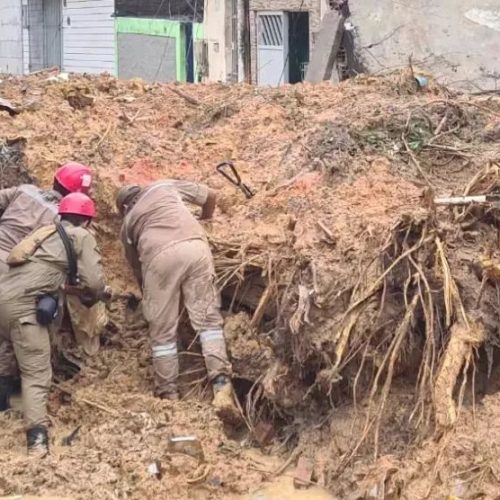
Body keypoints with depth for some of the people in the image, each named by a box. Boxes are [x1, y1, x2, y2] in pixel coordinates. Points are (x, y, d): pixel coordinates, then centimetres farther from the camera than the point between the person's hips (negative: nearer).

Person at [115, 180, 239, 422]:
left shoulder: (127, 224, 31)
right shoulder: (165, 186, 33)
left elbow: (136, 267, 32)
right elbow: (210, 195, 36)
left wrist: (146, 294, 47)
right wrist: (204, 220, 56)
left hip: (159, 255, -1)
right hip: (194, 245, 1)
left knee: (163, 331, 11)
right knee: (208, 318, 3)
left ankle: (168, 397, 16)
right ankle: (221, 387, -12)